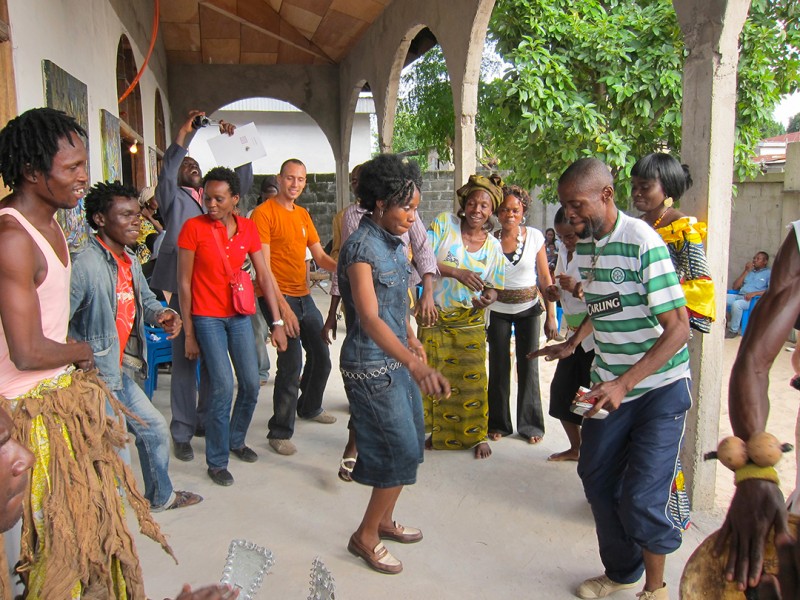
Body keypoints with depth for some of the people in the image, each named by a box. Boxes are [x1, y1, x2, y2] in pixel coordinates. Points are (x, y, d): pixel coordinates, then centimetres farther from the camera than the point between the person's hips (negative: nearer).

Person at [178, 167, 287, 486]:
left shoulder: (248, 228, 1)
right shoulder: (193, 227, -9)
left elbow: (263, 275, 3)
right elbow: (184, 282, -6)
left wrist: (277, 322, 0)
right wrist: (189, 333, -6)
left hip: (239, 315, 4)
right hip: (207, 317, -4)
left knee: (251, 384, 7)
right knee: (223, 385, -10)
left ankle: (236, 440, 33)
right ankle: (217, 462, 7)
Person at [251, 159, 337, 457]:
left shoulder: (303, 215, 16)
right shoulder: (264, 213, -9)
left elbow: (320, 257, 13)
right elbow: (264, 267, -15)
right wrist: (282, 306, -22)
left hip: (304, 296, 8)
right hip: (280, 297, -8)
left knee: (321, 357, 16)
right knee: (291, 364, -11)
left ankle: (309, 407, 41)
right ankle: (280, 432, 4)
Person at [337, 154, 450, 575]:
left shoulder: (395, 242, 7)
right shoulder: (361, 247, -21)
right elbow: (369, 319, -31)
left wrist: (412, 342, 27)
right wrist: (416, 366, -41)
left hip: (397, 359, 9)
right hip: (371, 365, -9)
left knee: (411, 443, 16)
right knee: (401, 451, -4)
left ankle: (384, 520, 35)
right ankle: (365, 536, 16)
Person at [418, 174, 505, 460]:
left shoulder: (493, 246, -1)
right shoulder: (444, 224, -9)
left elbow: (492, 287, 6)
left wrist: (488, 298, -18)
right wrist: (456, 272, -30)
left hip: (469, 322, 1)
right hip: (434, 318, -1)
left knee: (472, 381, 3)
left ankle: (478, 435, 23)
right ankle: (435, 432, 31)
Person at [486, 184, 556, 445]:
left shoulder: (535, 236, -5)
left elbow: (545, 279, -1)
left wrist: (551, 315, -3)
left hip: (529, 308, 0)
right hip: (498, 310, 0)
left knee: (529, 366, 3)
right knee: (498, 367, 6)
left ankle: (530, 424, 19)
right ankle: (499, 423, 22)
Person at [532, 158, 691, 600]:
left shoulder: (642, 242, -21)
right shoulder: (585, 245, 2)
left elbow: (678, 328, -24)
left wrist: (624, 384, -30)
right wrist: (572, 343, 12)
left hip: (659, 386, -7)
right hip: (610, 384, 7)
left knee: (640, 497, -7)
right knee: (597, 477, 13)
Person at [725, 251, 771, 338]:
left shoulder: (769, 273, 9)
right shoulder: (748, 272, 25)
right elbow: (734, 287, 15)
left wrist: (754, 293, -19)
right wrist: (746, 271, 10)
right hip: (739, 295, 6)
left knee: (736, 304, -37)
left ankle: (733, 331, -21)